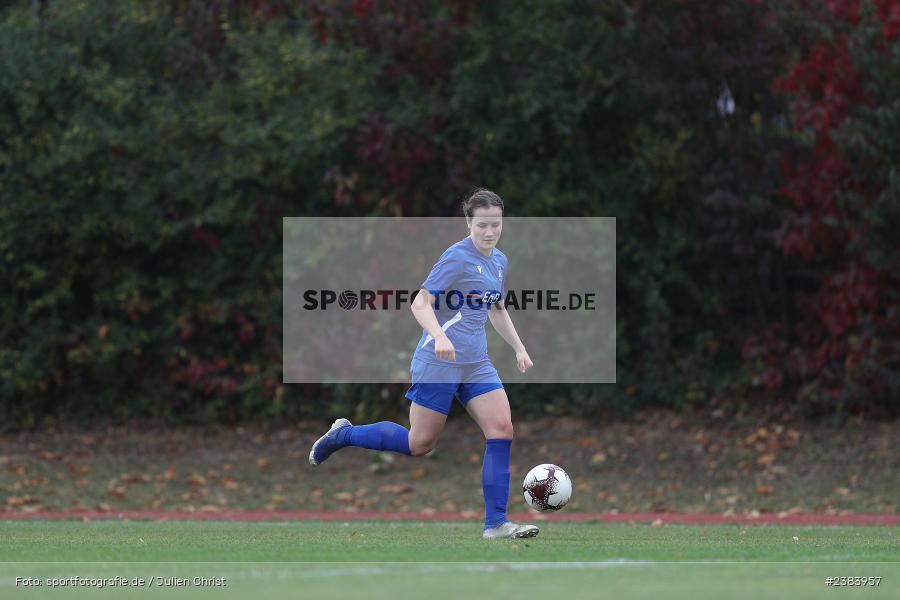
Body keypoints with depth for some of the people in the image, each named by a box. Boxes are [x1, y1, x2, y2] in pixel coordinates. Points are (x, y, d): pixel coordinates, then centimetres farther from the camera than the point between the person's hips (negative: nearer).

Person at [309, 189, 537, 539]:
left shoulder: (499, 262, 13)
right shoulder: (457, 257, -13)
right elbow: (420, 304, -17)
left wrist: (519, 348, 20)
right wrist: (439, 336, -34)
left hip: (477, 364, 7)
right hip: (438, 363, -7)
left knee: (502, 429, -10)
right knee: (419, 444, -2)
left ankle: (495, 523, -8)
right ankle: (342, 435, 20)